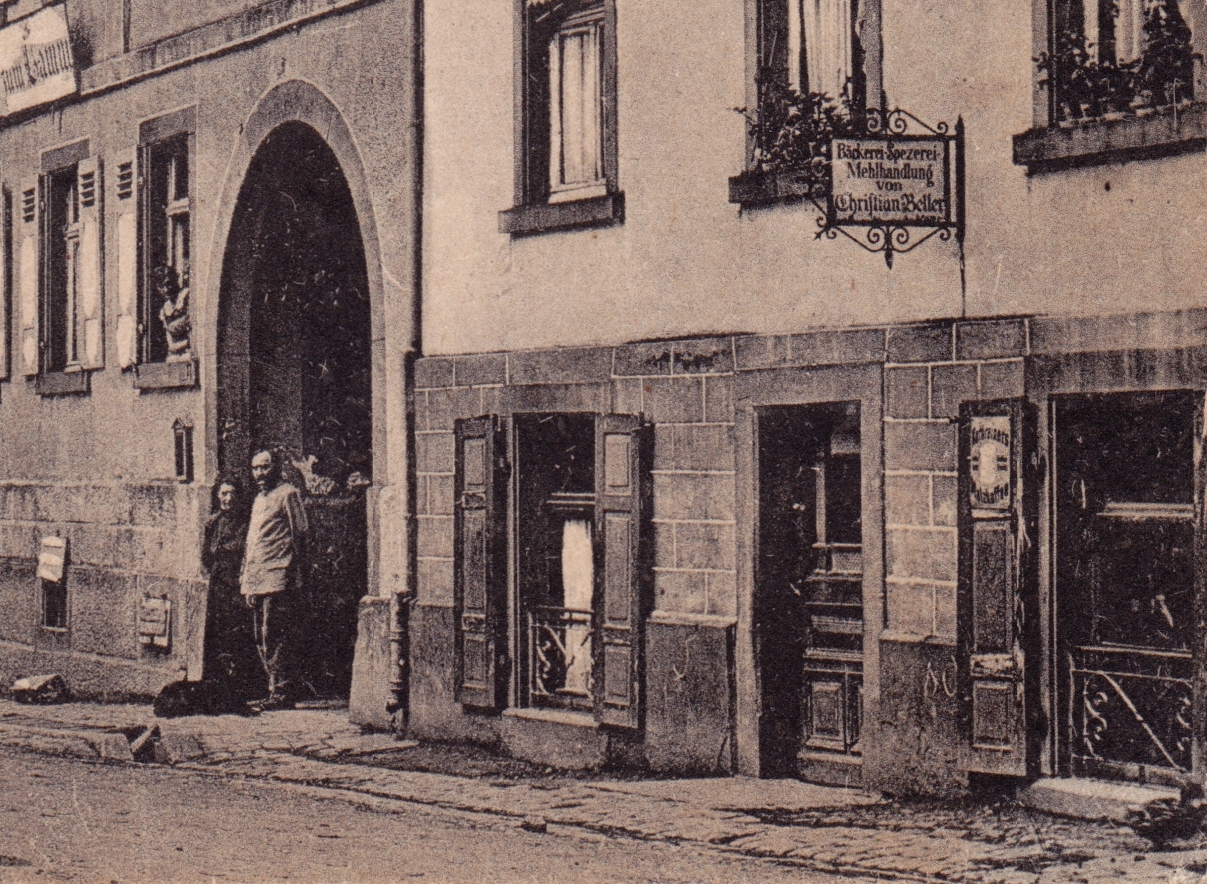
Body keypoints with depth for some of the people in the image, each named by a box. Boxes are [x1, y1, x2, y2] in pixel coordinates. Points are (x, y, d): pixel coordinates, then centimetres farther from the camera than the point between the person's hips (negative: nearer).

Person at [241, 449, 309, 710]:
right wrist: (246, 574, 17)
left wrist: (292, 571, -14)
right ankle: (276, 688, 12)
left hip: (277, 576, -9)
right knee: (262, 638, 8)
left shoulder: (287, 494, -2)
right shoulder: (259, 498, 23)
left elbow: (300, 535, -7)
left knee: (274, 636, -11)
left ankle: (282, 691, -9)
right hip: (256, 578, 9)